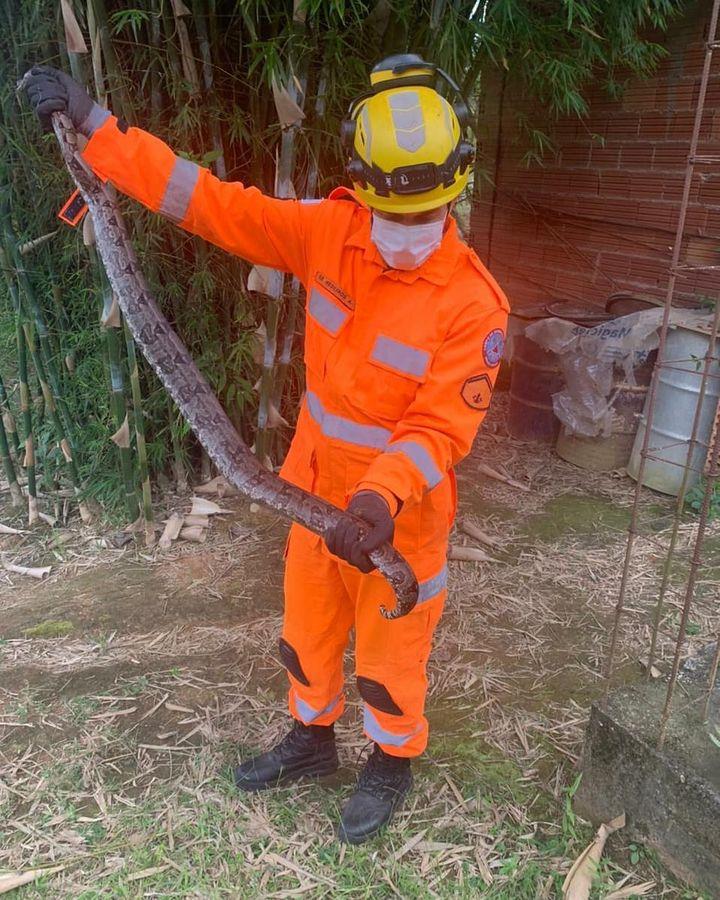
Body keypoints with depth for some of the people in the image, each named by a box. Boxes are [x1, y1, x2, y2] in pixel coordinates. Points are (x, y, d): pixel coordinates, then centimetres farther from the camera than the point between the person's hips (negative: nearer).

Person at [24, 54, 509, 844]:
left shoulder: (472, 303, -21)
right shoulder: (330, 231, -9)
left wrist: (384, 498, -38)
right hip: (317, 490, 5)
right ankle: (312, 740, 51)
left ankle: (392, 764, 44)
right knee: (308, 630, 23)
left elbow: (442, 428, -22)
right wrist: (93, 125, -10)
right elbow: (219, 206, -9)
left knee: (390, 651, 15)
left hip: (403, 509, -5)